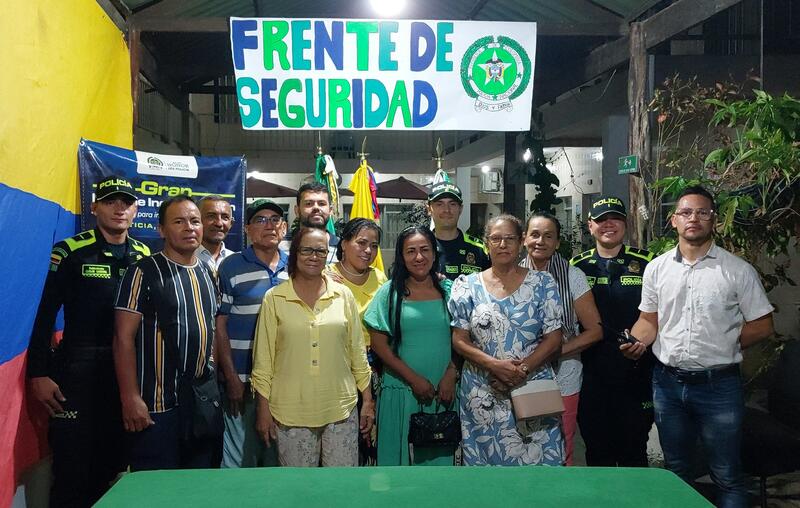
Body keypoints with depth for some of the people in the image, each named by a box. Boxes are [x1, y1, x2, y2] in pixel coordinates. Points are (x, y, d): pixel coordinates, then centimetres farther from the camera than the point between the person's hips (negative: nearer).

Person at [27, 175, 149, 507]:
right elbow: (44, 314, -7)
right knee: (73, 471, 0)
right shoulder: (70, 252, -5)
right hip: (78, 369, -4)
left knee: (113, 466, 13)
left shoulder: (145, 256, 7)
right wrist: (39, 374, -12)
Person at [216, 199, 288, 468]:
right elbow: (220, 324, -6)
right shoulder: (231, 267, -4)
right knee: (240, 460, 3)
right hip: (243, 380, -4)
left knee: (279, 457, 15)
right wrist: (231, 378, -11)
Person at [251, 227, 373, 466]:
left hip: (341, 408, 1)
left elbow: (358, 352, 8)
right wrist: (263, 410, 0)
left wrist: (367, 400, 7)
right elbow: (262, 360, 2)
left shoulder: (343, 295, 4)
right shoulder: (274, 298, -1)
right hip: (291, 412, -1)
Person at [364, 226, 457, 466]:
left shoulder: (448, 290, 4)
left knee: (438, 453, 11)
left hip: (443, 391, 2)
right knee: (400, 452, 7)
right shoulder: (390, 292, -2)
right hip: (401, 390, -2)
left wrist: (451, 374, -8)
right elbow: (379, 343, -5)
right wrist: (414, 379, -10)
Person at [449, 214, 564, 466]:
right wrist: (494, 365, -14)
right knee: (485, 457, 5)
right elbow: (459, 341, 1)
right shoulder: (467, 286, 5)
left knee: (535, 455, 0)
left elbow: (553, 339, 0)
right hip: (482, 396, 1)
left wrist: (522, 369, -13)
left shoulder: (543, 283, 4)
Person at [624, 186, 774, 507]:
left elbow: (762, 326, -1)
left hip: (719, 385, -3)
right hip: (668, 382, 3)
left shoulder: (738, 271, -4)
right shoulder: (656, 268, 4)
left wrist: (721, 347, -6)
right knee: (675, 469, 18)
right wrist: (637, 342, -10)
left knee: (727, 477, 7)